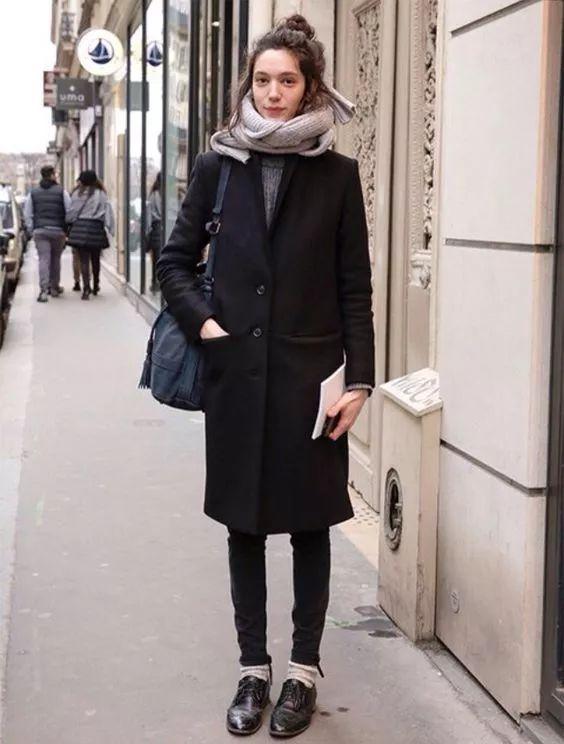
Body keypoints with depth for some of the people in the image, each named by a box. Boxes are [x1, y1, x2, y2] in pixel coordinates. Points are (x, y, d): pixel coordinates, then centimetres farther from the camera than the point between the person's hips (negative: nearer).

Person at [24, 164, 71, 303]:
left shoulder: (33, 193, 6)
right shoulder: (61, 191, -1)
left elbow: (27, 214, 5)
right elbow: (69, 211, -3)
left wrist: (31, 229, 11)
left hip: (39, 231, 1)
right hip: (58, 230, -1)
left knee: (44, 260, -4)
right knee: (55, 259, 14)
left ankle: (44, 290, -17)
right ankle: (54, 287, 24)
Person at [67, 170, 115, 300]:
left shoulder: (77, 194, 2)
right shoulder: (101, 194, 1)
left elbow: (71, 212, 3)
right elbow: (108, 211, -1)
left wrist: (70, 225, 14)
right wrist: (111, 228, 1)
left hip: (80, 227, -1)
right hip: (96, 227, 1)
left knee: (84, 259, -2)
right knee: (95, 259, 16)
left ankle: (86, 288, -16)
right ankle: (96, 286, 30)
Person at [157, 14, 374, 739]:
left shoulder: (336, 174, 1)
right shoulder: (217, 166, 4)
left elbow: (355, 285, 0)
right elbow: (175, 261, 9)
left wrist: (359, 377, -4)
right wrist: (202, 322, -7)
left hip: (309, 373, -1)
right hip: (235, 372, 2)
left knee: (309, 523, 7)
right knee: (243, 524, 9)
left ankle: (303, 669, 20)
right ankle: (253, 668, 22)